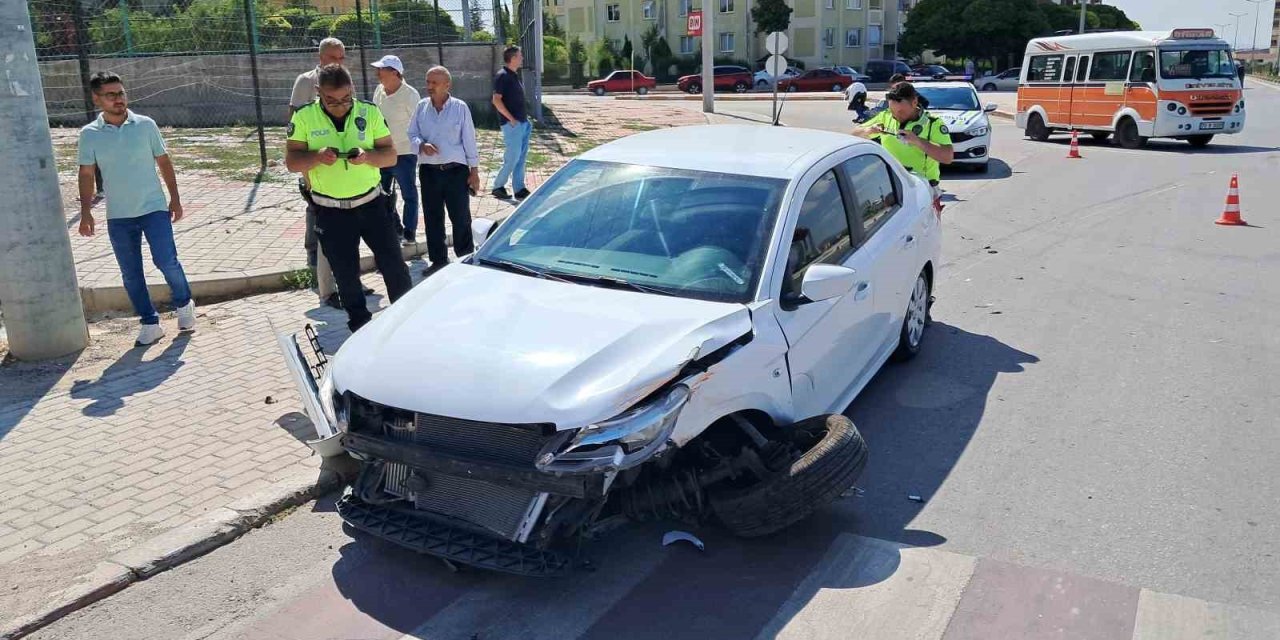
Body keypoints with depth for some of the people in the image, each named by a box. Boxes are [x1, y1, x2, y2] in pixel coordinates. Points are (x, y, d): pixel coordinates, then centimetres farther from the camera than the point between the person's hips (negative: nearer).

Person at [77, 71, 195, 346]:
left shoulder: (145, 125, -2)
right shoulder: (89, 134, -1)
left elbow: (164, 161, 5)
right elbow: (86, 174, 4)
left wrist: (175, 198, 4)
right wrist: (86, 212, -2)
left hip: (154, 209, -2)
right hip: (118, 216, 2)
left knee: (166, 261, -11)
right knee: (131, 274, 5)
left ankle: (184, 304, 17)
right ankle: (150, 323, 18)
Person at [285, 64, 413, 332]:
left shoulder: (369, 112, -4)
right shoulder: (304, 117, -6)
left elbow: (391, 155, -2)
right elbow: (291, 161, -4)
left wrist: (367, 156, -23)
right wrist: (317, 157, -24)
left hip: (371, 203, 1)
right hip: (330, 210, 0)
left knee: (393, 264, 4)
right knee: (346, 274, 9)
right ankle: (360, 325, 24)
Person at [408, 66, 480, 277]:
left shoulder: (460, 108, -4)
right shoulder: (421, 107, 4)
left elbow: (469, 140, -2)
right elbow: (412, 134, 10)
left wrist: (474, 170, -2)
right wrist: (421, 145, -13)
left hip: (456, 170, -3)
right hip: (429, 172, 3)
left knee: (461, 218, 2)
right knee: (433, 218, 9)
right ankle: (438, 260, 22)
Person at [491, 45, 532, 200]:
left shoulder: (514, 75, 15)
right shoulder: (502, 76, -13)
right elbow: (496, 100, -19)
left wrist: (525, 118, 15)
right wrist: (511, 118, -19)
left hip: (522, 123, 9)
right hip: (512, 124, -9)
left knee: (521, 157, 10)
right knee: (512, 158, -6)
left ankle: (519, 189, 15)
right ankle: (498, 186, 6)